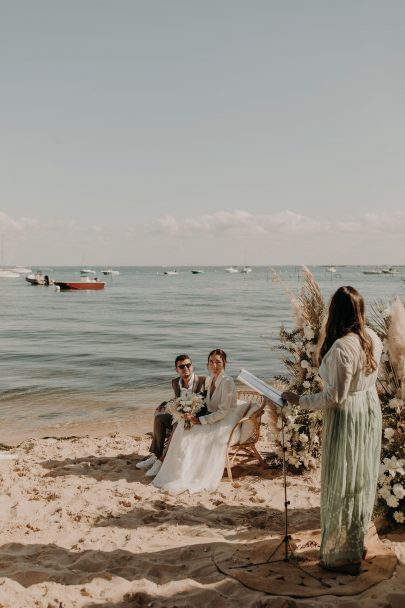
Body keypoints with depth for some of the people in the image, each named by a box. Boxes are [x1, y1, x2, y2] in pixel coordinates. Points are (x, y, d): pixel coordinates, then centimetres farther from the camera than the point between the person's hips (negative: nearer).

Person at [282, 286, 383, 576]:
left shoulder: (341, 347, -27)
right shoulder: (373, 338, -1)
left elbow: (335, 396, -24)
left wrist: (299, 400, -14)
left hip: (347, 418, -8)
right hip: (370, 410, 8)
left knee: (343, 485, 6)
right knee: (363, 480, 20)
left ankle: (345, 556, 19)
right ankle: (357, 543, 38)